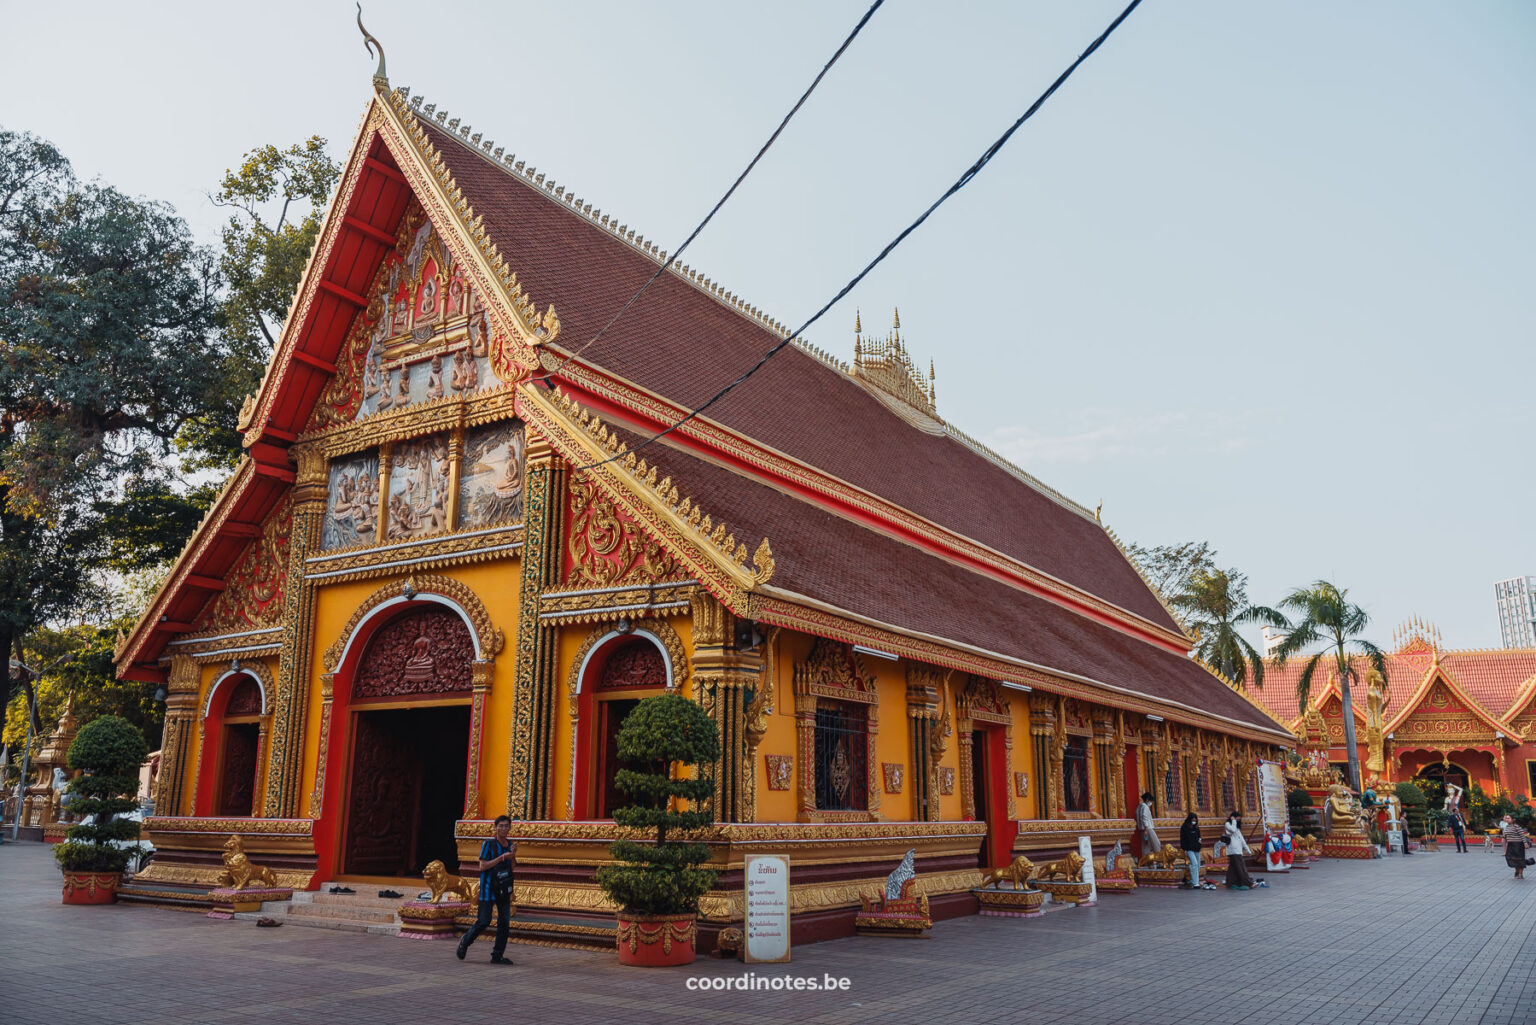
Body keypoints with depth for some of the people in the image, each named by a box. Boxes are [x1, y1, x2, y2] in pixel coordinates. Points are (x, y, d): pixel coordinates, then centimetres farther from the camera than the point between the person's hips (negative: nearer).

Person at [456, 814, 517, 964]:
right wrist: (501, 857, -18)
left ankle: (497, 956, 7)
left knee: (504, 922, 1)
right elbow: (482, 866, -13)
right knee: (484, 921, -4)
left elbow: (514, 868, 11)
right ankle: (465, 942, 23)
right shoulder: (488, 844, -8)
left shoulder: (510, 844, 9)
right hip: (488, 887, -5)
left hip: (504, 889, 5)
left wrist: (513, 855, -8)